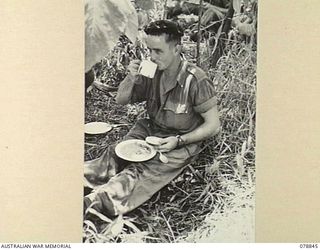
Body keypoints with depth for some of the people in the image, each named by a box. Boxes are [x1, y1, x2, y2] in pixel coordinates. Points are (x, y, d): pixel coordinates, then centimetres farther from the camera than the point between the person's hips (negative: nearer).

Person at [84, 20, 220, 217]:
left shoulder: (196, 81, -19)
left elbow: (213, 125, -13)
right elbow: (121, 100, 8)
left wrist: (178, 141, -22)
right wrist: (131, 78, -13)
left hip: (182, 143, -6)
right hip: (149, 131, 6)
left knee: (141, 171, -31)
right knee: (113, 155, -21)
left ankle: (92, 203, -47)